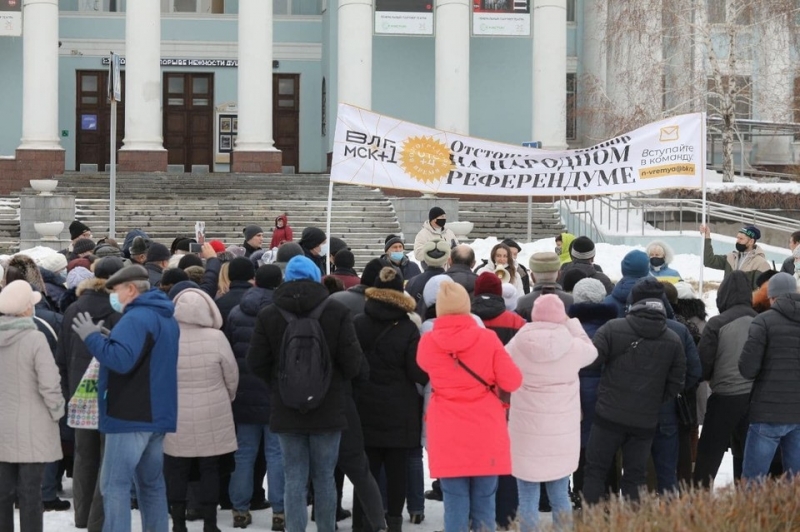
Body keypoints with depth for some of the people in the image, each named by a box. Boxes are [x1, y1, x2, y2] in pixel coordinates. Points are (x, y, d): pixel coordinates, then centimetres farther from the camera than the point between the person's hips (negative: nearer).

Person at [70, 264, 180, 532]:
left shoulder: (136, 318, -16)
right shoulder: (166, 317, 16)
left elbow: (120, 360, -28)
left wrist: (92, 337, -16)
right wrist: (109, 338, 15)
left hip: (130, 416, -10)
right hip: (157, 413, 10)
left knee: (115, 483, -5)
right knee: (152, 482, 15)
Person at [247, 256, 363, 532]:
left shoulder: (268, 315, -5)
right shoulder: (337, 312, -8)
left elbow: (256, 363, -2)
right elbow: (352, 361, -8)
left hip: (286, 409, 1)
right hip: (328, 407, 0)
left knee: (294, 478, 5)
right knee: (324, 477, 10)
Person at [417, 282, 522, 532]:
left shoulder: (427, 342, -3)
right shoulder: (487, 338, -8)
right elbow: (513, 381, -4)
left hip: (447, 435, 1)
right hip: (485, 433, 0)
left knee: (455, 505, 2)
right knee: (484, 505, 7)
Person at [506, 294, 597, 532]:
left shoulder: (518, 344, -8)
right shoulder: (572, 346, -7)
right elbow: (592, 351, 16)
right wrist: (571, 323, 21)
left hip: (526, 434, -1)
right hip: (562, 435, 2)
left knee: (528, 499, 4)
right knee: (560, 496, 14)